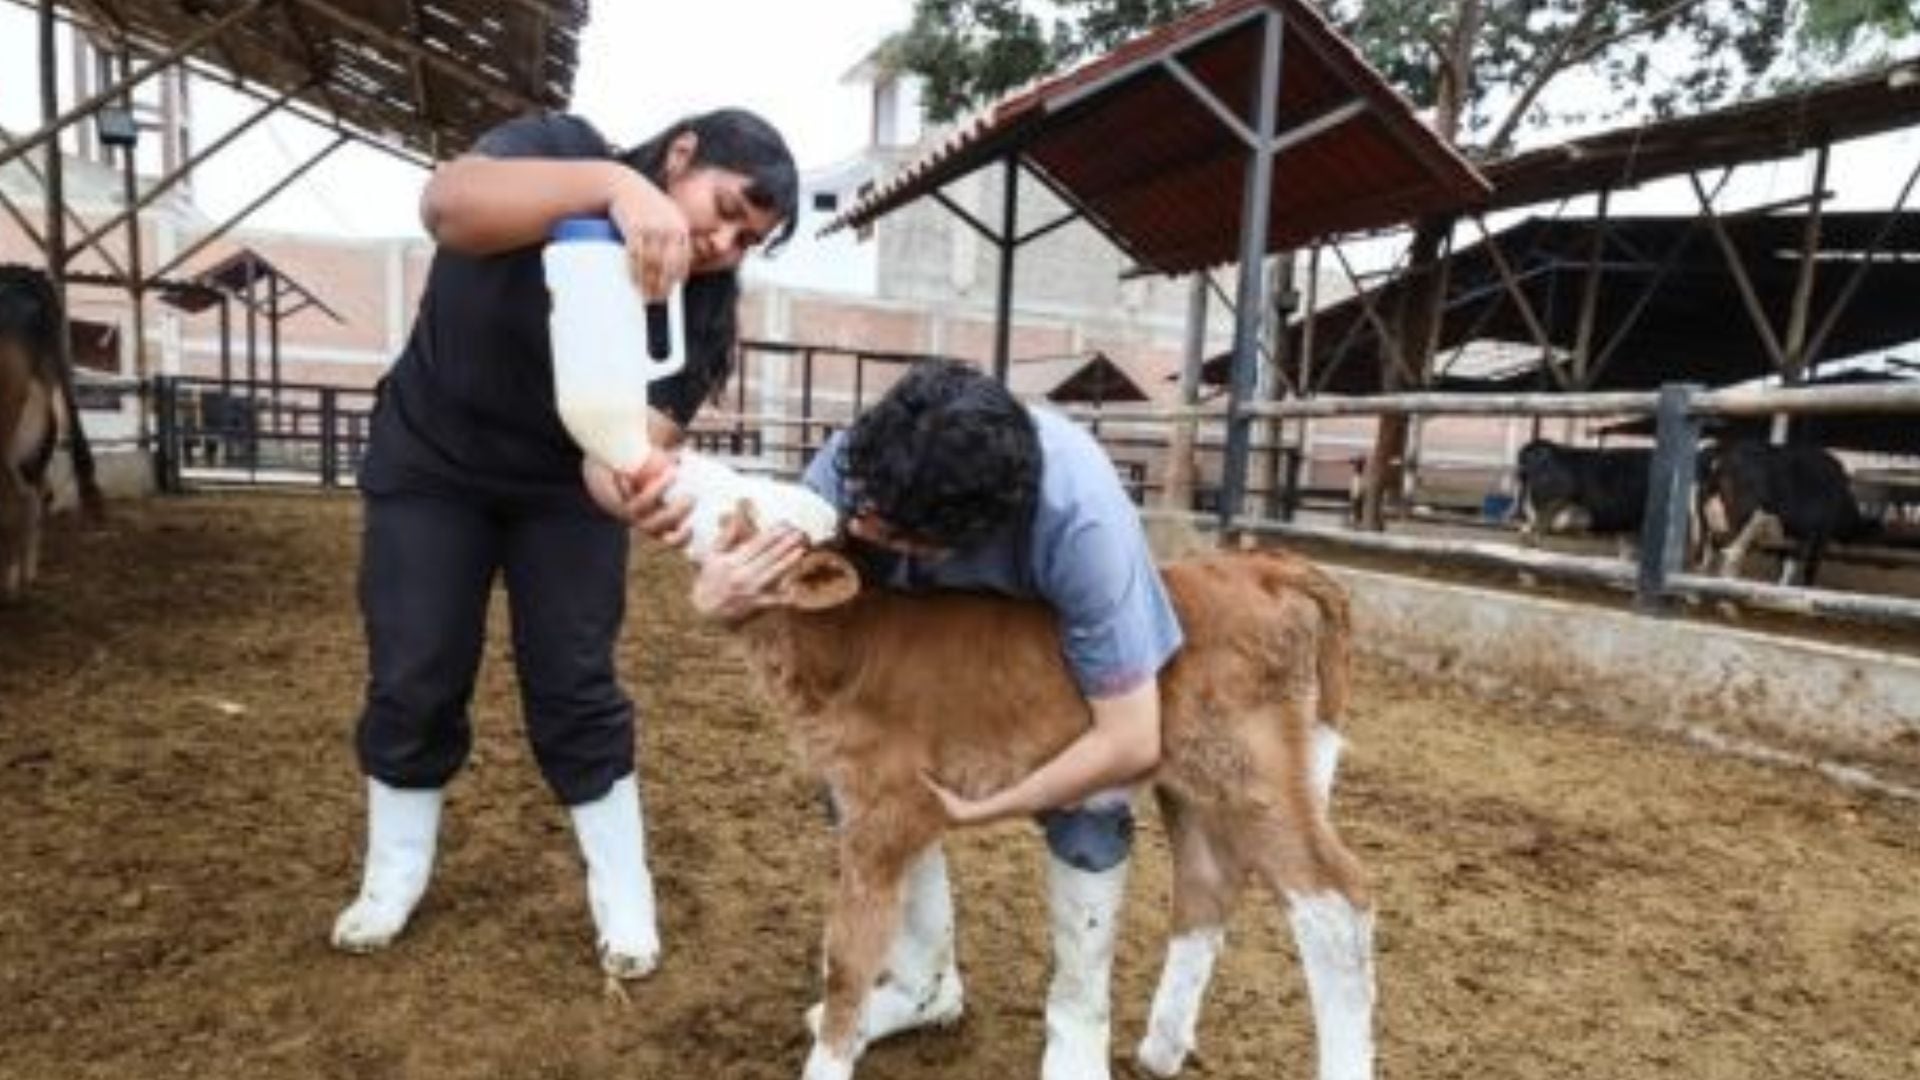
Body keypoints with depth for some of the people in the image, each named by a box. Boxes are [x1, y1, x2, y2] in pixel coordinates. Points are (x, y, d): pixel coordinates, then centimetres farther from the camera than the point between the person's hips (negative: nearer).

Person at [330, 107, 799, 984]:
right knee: (411, 681, 3)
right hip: (429, 460, 0)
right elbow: (448, 206, -41)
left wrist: (641, 490, -53)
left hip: (563, 484, 1)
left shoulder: (692, 300, -17)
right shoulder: (559, 153, -20)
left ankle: (622, 898, 14)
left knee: (576, 688, -2)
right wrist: (612, 184, -55)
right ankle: (394, 878, 26)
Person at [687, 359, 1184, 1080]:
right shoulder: (854, 459, -37)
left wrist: (984, 809, -35)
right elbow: (775, 569, -21)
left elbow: (1132, 743, -41)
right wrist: (716, 597, -45)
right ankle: (923, 981, 14)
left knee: (1086, 807, -22)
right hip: (943, 619, 4)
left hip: (1071, 616, -3)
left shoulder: (1080, 522, -47)